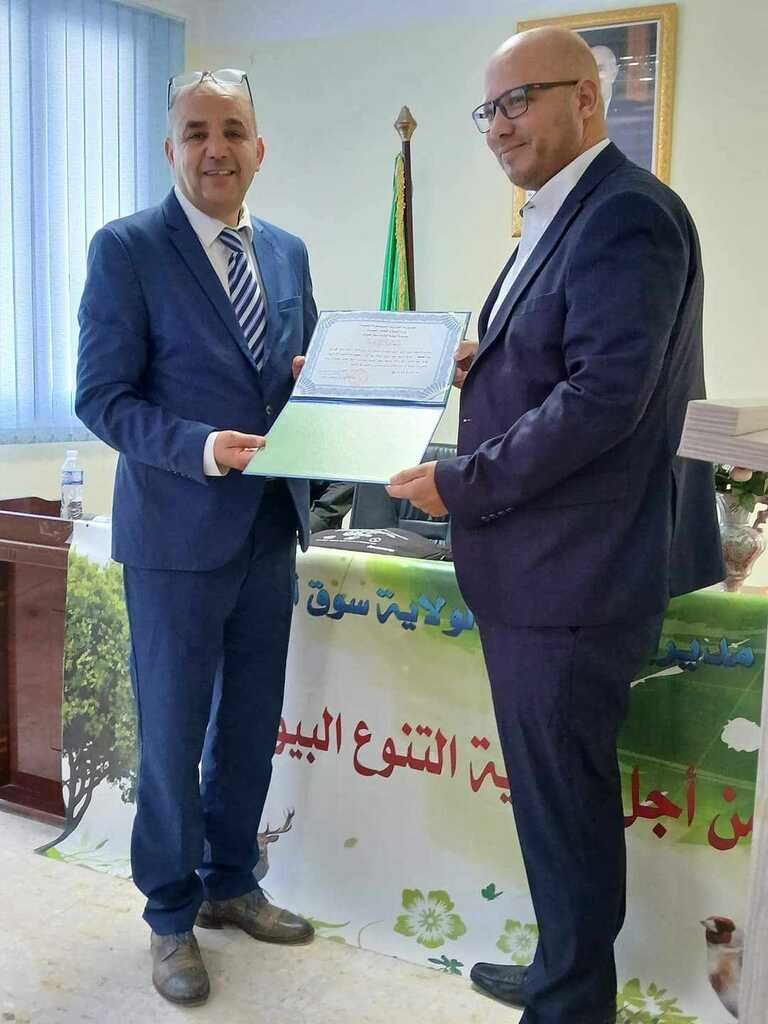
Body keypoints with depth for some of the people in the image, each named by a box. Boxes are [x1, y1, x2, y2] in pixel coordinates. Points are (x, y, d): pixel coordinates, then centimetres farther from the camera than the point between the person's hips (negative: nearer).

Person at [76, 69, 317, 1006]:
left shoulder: (287, 252, 8)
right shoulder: (126, 249, -9)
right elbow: (102, 400, -12)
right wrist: (201, 448, -27)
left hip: (269, 527, 6)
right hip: (176, 535, -5)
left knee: (251, 724, 17)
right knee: (173, 731, 8)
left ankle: (230, 883, 38)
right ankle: (171, 914, 29)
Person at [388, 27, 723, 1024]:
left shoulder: (626, 215, -16)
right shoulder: (561, 217, 16)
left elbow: (603, 395, -24)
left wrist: (461, 483, -17)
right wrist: (480, 364, 4)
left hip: (572, 572, -10)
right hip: (539, 566, 10)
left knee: (564, 795, 5)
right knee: (554, 786, 20)